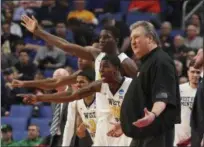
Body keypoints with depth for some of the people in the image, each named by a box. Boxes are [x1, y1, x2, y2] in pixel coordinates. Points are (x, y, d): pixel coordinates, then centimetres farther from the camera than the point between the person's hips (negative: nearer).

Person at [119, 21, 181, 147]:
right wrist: (126, 123, 37)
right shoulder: (148, 62, 21)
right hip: (144, 132, 11)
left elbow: (163, 96, -26)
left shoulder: (161, 62, -13)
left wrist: (153, 114, -46)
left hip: (157, 132, -11)